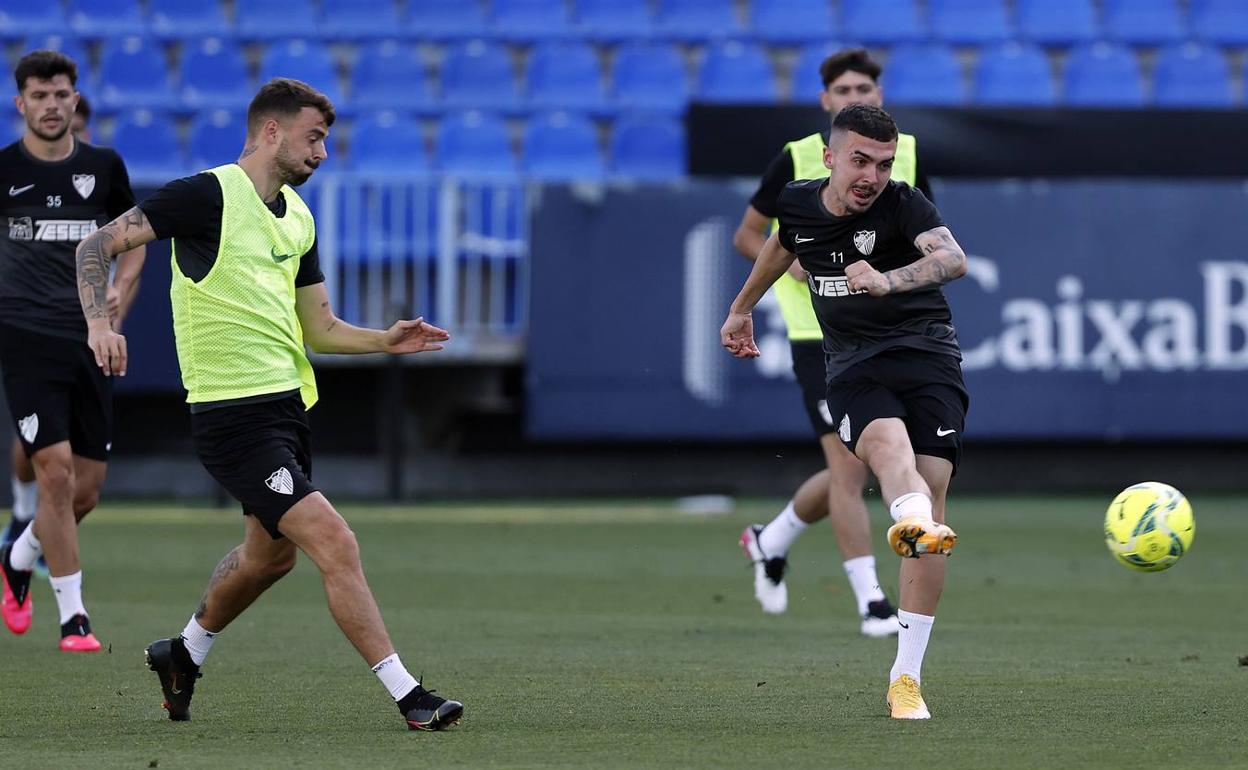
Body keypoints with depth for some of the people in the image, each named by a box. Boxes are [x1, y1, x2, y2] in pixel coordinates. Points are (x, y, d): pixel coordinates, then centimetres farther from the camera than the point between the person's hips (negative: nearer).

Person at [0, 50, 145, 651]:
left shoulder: (103, 167, 7)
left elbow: (132, 240, 19)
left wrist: (119, 290, 3)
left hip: (90, 340, 4)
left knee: (86, 490, 4)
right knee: (55, 472, -14)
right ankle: (72, 617, -5)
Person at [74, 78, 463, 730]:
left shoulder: (297, 217, 13)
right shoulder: (207, 194, -11)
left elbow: (319, 328, 18)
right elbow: (98, 245, -11)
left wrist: (386, 340, 1)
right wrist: (99, 322, -26)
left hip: (287, 402, 9)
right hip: (233, 413, -9)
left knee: (271, 552, 23)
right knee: (334, 543, -15)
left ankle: (185, 652, 47)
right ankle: (408, 697, -13)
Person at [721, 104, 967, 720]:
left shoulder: (902, 204, -9)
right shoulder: (797, 205, 4)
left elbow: (952, 259, -30)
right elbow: (783, 245, 31)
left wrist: (888, 280, -49)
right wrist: (742, 310, 45)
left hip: (927, 354, -1)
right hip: (853, 365, 1)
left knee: (931, 497, -14)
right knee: (887, 441, -33)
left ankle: (906, 675, -8)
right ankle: (914, 521, -73)